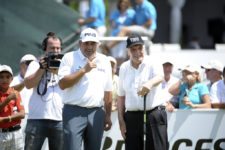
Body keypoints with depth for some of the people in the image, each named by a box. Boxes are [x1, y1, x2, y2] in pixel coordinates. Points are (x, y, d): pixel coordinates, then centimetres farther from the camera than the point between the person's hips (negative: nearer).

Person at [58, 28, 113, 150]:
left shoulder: (104, 61, 12)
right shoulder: (70, 58, 0)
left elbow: (108, 91, 15)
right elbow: (62, 84, -12)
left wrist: (108, 115, 12)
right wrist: (84, 70, -15)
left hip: (96, 113, 4)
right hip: (74, 112, -4)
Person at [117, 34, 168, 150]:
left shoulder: (153, 64, -4)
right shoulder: (124, 68, 9)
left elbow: (160, 77, -29)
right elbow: (121, 96, 13)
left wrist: (150, 83, -52)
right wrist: (121, 121, 6)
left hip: (154, 116, -4)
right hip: (132, 117, 4)